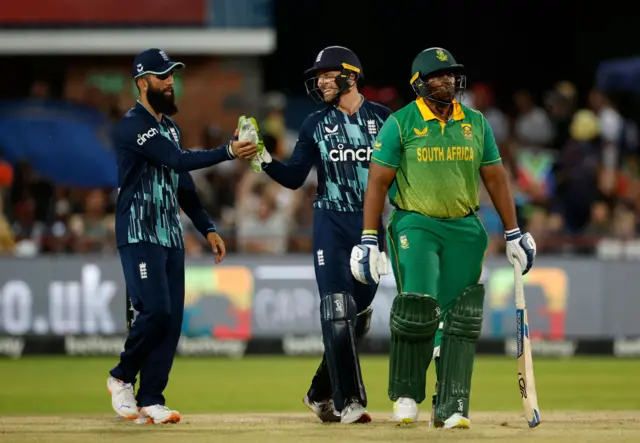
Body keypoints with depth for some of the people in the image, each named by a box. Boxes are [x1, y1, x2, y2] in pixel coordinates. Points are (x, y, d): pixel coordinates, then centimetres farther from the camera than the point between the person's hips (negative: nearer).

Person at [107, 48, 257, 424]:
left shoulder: (170, 127, 18)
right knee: (155, 310, -17)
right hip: (140, 235, -8)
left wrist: (208, 228, 16)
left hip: (172, 237, 8)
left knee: (172, 319, 1)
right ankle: (122, 379, 4)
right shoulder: (133, 125, -12)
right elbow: (179, 161, -24)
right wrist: (228, 152, -32)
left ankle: (151, 400, 4)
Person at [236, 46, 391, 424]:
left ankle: (321, 393, 20)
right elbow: (294, 178, 3)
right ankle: (348, 401, -10)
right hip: (331, 223, -1)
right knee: (338, 312, -11)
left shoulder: (383, 119, 2)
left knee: (359, 315, 6)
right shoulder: (316, 124, 5)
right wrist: (264, 159, -13)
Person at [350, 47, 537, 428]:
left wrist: (514, 235, 9)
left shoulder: (476, 123, 8)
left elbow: (495, 178, 12)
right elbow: (378, 182, -4)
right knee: (418, 308, -17)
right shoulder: (401, 123, -3)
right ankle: (406, 397, 1)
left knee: (461, 318, -3)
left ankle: (451, 408, 0)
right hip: (415, 225, -4)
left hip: (465, 229, 4)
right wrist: (369, 240, -10)